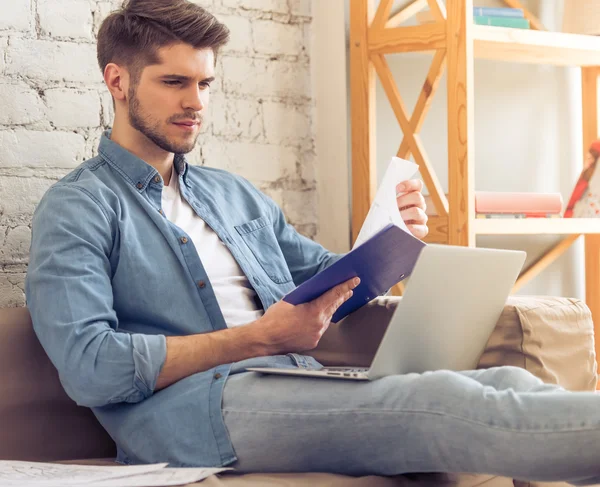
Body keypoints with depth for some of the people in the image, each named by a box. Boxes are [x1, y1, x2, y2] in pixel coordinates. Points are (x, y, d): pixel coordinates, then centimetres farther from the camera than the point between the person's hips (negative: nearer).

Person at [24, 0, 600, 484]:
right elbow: (87, 365, -11)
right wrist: (260, 339, -11)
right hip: (196, 407, -7)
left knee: (507, 381, -21)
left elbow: (331, 283, 34)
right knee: (441, 400, -31)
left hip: (302, 388, 7)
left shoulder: (234, 195, 27)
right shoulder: (77, 208, 5)